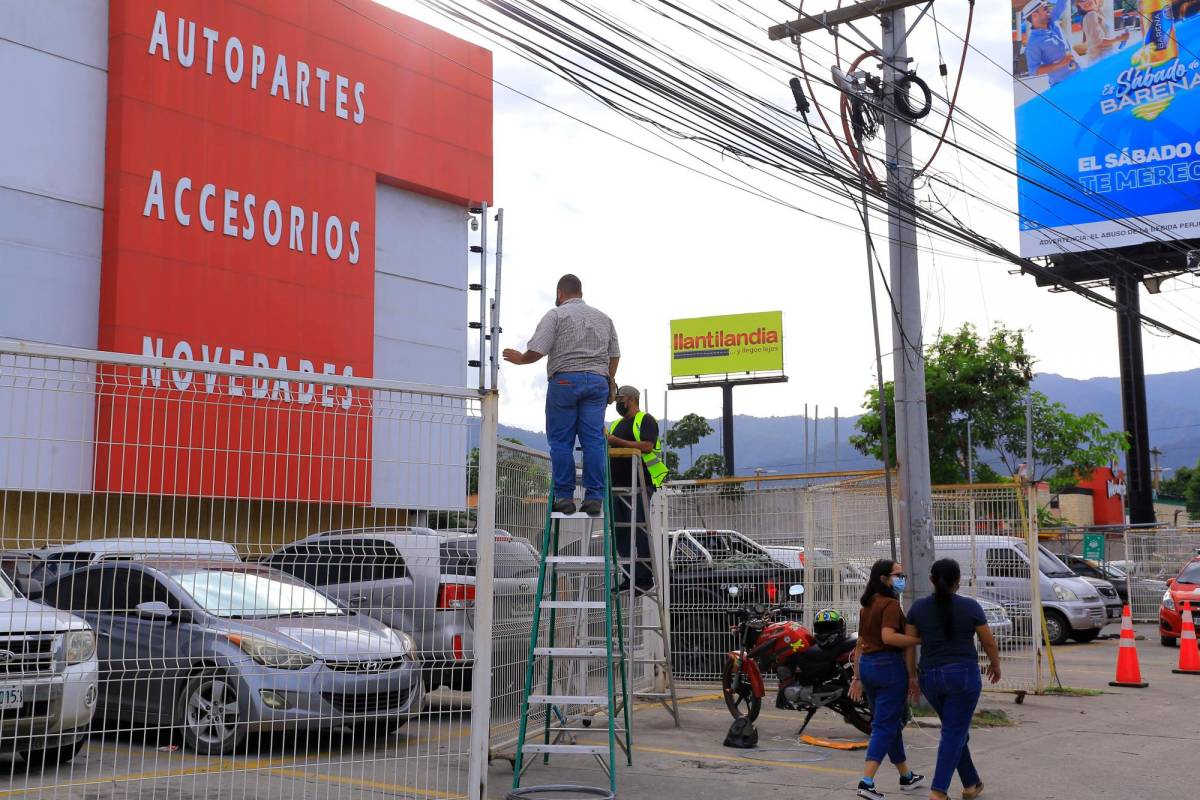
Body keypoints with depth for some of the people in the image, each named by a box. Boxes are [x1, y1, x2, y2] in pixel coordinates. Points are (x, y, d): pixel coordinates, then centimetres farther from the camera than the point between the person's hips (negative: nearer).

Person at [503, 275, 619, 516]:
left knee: (561, 440, 0)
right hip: (598, 381, 4)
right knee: (594, 440, 0)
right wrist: (610, 382, 28)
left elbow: (537, 350, -7)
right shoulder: (604, 318, 19)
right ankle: (594, 497, -4)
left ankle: (564, 496, -2)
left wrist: (521, 359, 12)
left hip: (564, 380, -4)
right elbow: (614, 355, 18)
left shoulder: (556, 315, 2)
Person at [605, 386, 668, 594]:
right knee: (620, 531, 5)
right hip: (618, 484, 8)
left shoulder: (646, 420, -1)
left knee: (638, 530, -11)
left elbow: (647, 446, -16)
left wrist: (616, 441, -18)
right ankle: (630, 577, 10)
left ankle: (644, 577, -8)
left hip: (638, 485, -8)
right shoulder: (616, 424, 25)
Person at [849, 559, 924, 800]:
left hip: (866, 665, 9)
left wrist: (858, 678, 18)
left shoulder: (867, 606, 15)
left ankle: (906, 777, 32)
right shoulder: (891, 604, -12)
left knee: (891, 722, 19)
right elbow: (888, 637, -26)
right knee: (885, 725, -5)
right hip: (889, 665, -9)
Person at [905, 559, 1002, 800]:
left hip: (930, 677, 4)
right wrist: (995, 665, 21)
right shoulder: (970, 606, -5)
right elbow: (989, 642, 4)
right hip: (963, 675, -4)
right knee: (954, 734, -1)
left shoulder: (918, 607, 1)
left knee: (956, 731, 20)